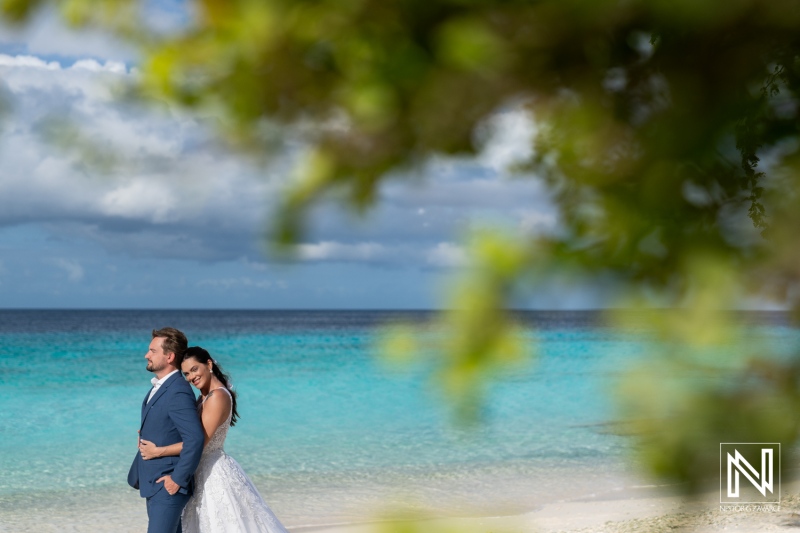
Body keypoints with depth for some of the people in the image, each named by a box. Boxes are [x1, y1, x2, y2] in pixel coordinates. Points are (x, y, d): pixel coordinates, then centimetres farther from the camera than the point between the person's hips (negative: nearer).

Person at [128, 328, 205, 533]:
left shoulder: (178, 392, -21)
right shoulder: (161, 386, 10)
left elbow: (195, 439, -28)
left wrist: (179, 479, -22)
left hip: (167, 484, -10)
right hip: (155, 484, 10)